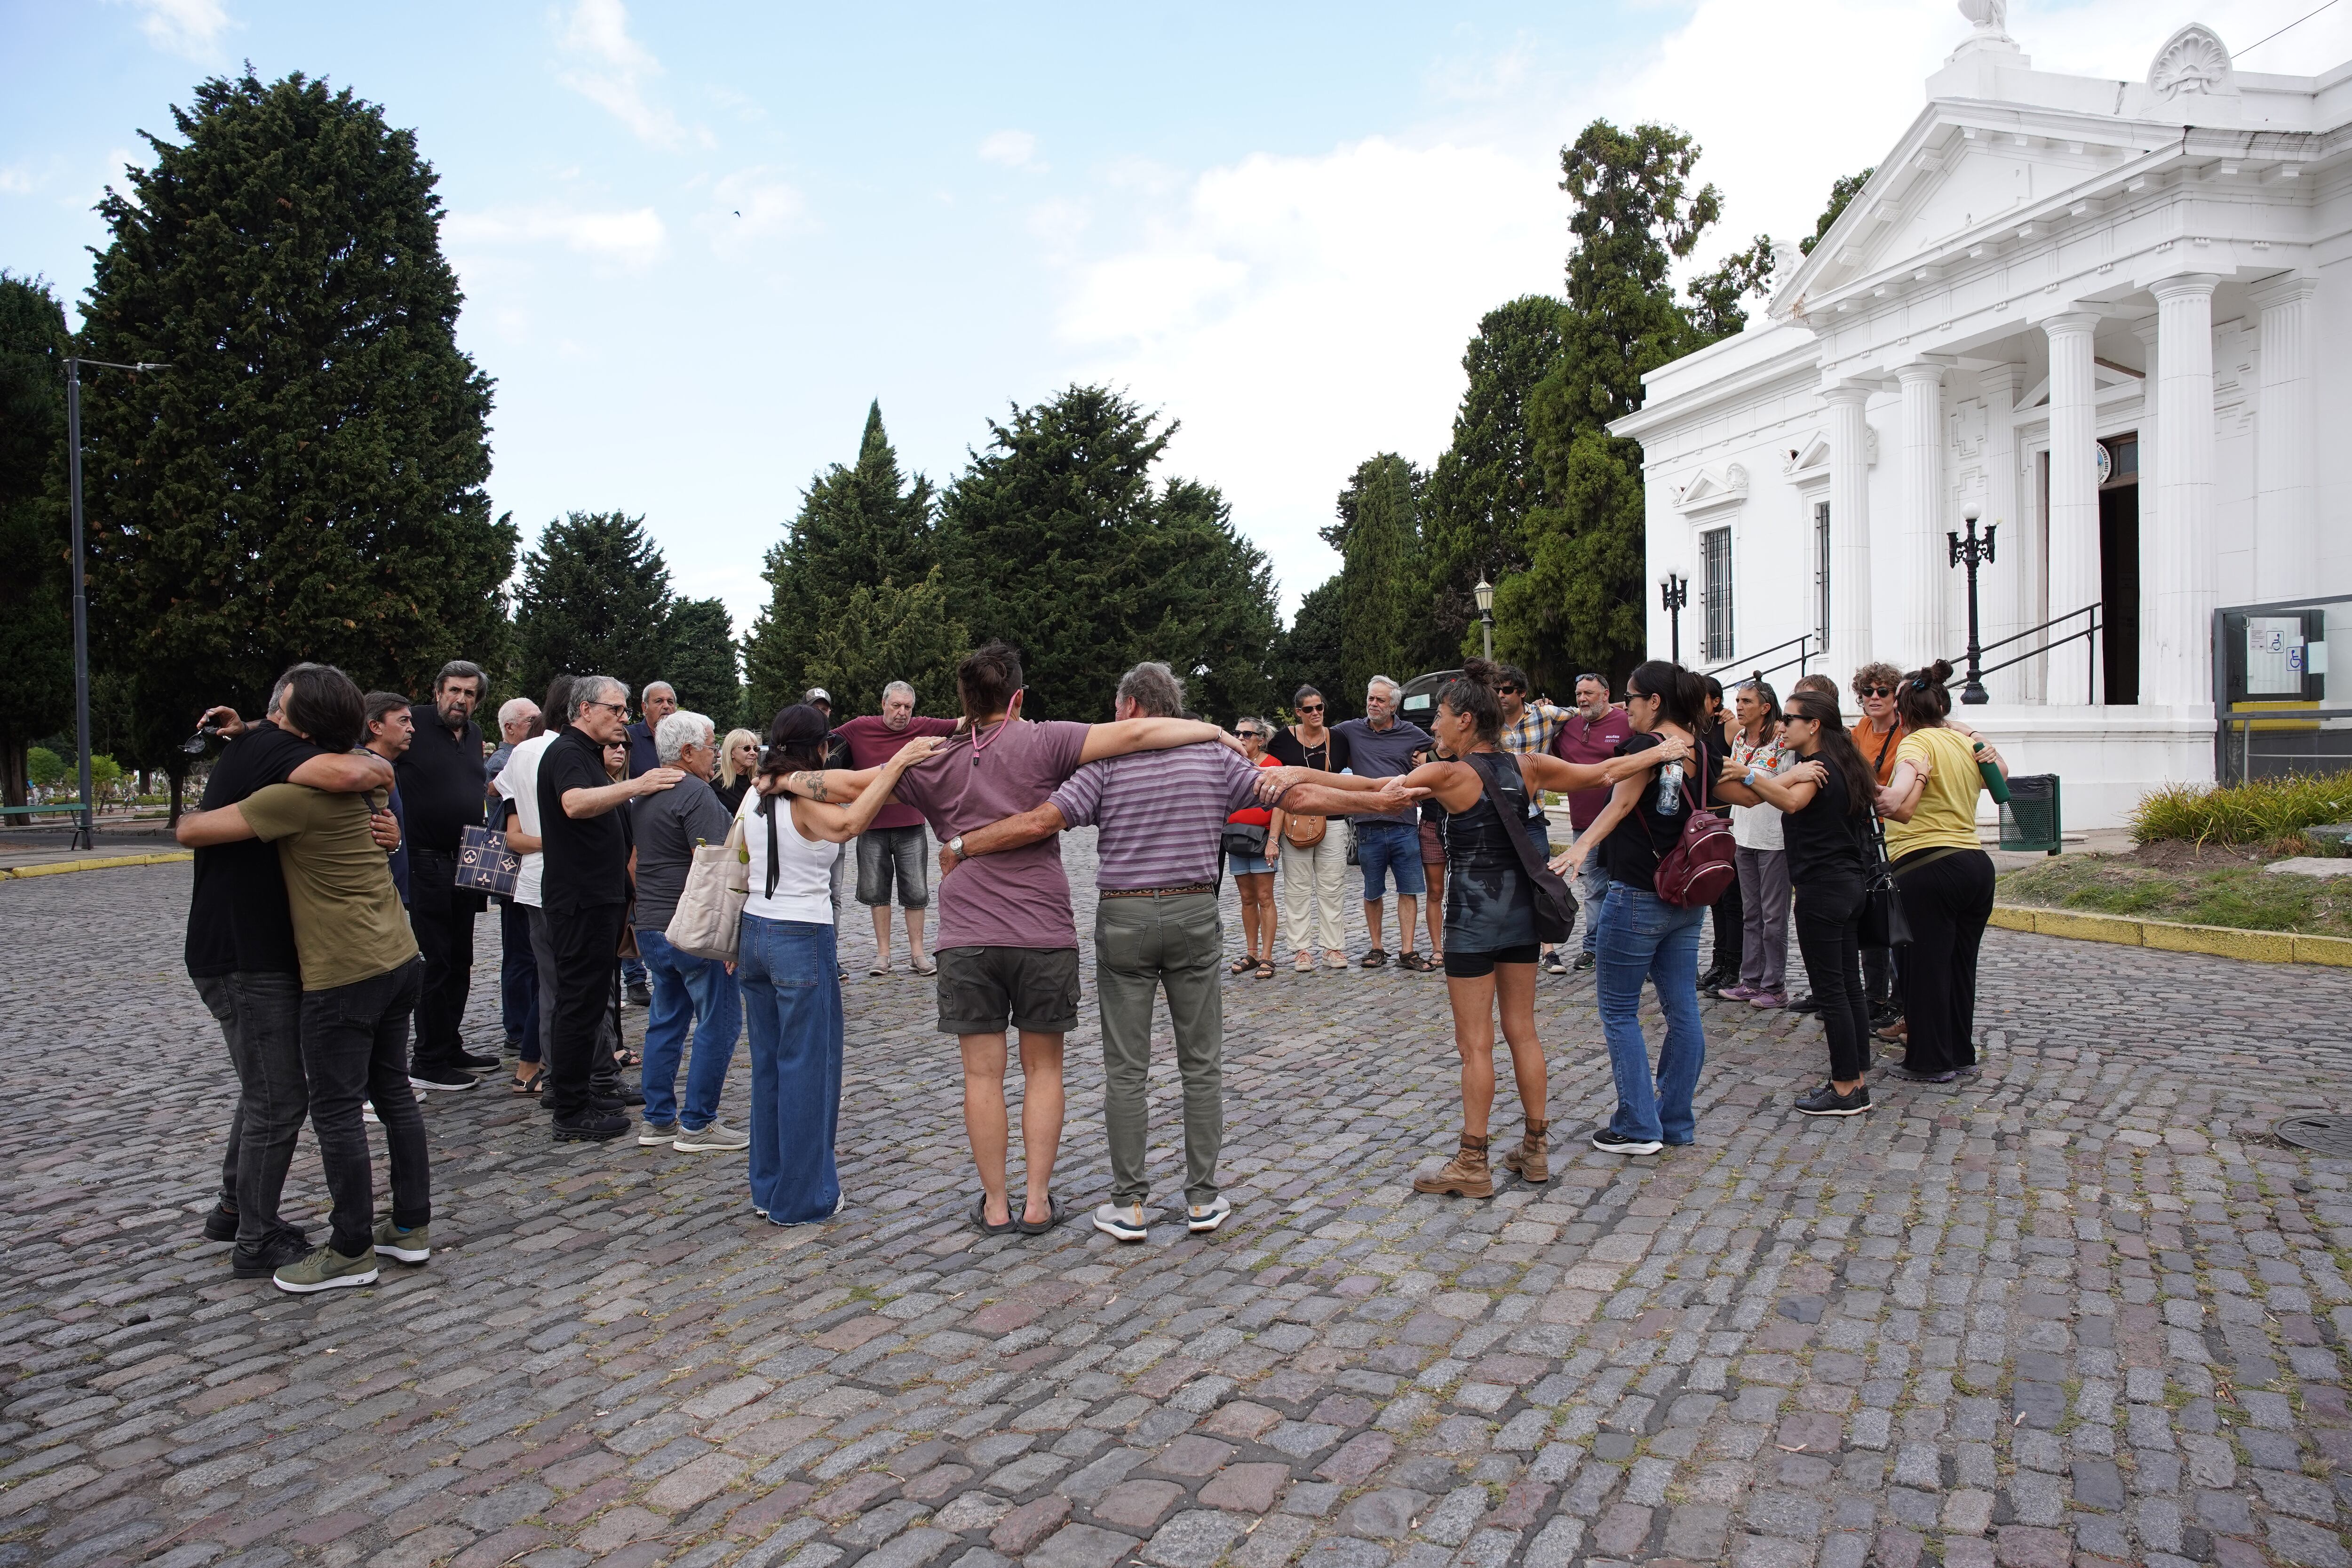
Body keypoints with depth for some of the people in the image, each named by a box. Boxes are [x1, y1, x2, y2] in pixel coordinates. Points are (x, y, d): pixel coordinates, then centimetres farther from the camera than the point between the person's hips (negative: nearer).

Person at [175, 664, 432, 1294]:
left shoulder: (297, 795, -18)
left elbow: (192, 830, -13)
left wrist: (189, 818, 10)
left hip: (343, 976, -9)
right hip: (399, 959, 9)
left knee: (336, 1113, 3)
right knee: (393, 1093, 16)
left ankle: (351, 1252, 14)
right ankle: (411, 1226, 25)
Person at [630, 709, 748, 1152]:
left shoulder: (643, 796, 15)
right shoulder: (696, 794, -15)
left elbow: (634, 862, 21)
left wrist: (641, 920, 27)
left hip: (650, 926, 10)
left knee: (666, 1021, 16)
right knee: (718, 1022, -2)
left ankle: (658, 1120, 21)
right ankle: (698, 1125, 2)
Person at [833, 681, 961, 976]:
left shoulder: (922, 728, -2)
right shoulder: (860, 728, -2)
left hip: (911, 827, 0)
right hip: (872, 827, 0)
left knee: (916, 892, 5)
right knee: (877, 891, 8)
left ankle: (917, 953, 16)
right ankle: (883, 953, 19)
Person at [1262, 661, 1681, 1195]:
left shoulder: (1449, 775, -13)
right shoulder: (1527, 765, 2)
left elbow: (1370, 789, -17)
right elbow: (1603, 773, 9)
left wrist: (1298, 773, -18)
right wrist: (1660, 752, 22)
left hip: (1474, 910, -6)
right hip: (1520, 904, 6)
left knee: (1475, 1043, 0)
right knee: (1522, 1031, 15)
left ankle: (1473, 1165, 7)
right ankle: (1536, 1150, 23)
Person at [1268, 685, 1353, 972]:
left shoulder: (1338, 739, 4)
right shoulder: (1283, 739, 0)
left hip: (1332, 820, 1)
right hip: (1295, 820, -1)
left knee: (1331, 888, 4)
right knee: (1298, 889, 3)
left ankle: (1332, 948, 11)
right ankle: (1303, 949, 9)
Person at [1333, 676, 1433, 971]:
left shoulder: (1412, 734, 6)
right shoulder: (1349, 730, 7)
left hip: (1405, 826, 0)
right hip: (1368, 827, 0)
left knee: (1409, 890, 1)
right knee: (1373, 893, 10)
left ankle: (1407, 952, 6)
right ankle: (1376, 949, 21)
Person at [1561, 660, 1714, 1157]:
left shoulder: (1647, 745, -15)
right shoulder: (1702, 751, 7)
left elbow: (1621, 803, -30)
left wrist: (1581, 846, -42)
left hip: (1639, 896, -8)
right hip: (1688, 896, 8)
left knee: (1619, 1011, 3)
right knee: (1682, 1010, 11)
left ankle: (1638, 1127, 4)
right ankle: (1677, 1123, 20)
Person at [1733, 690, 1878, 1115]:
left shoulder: (1816, 768, -15)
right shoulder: (1841, 765, 14)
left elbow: (1791, 801, -36)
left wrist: (1749, 775, -46)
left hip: (1822, 887, -10)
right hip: (1849, 884, 10)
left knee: (1830, 990, -4)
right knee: (1849, 986, 12)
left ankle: (1845, 1090, 1)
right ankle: (1857, 1083, 19)